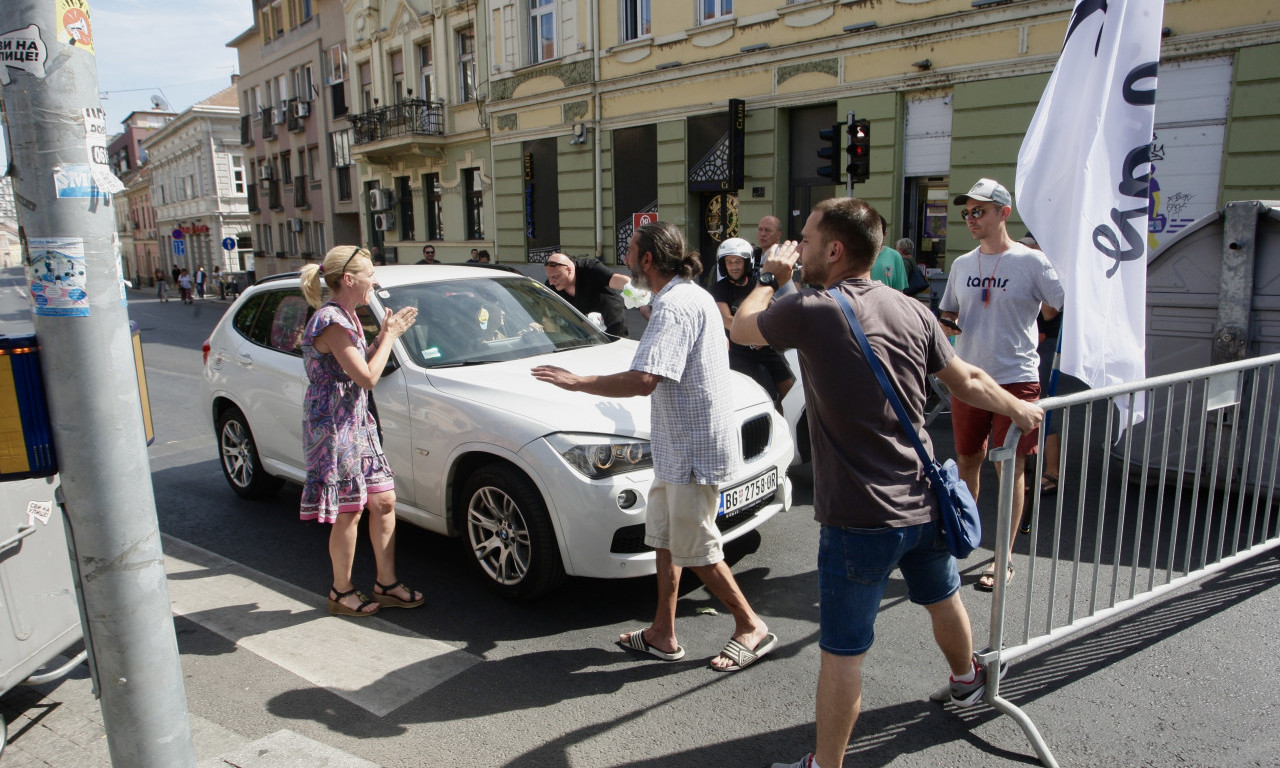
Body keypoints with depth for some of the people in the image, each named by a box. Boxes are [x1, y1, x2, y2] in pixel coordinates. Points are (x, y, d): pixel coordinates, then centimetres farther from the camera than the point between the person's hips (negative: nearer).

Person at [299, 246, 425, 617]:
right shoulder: (332, 322, -20)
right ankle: (342, 593, 20)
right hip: (334, 427, -10)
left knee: (384, 501, 11)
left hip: (357, 423, 10)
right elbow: (367, 378, -21)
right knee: (349, 512, 2)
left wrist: (384, 336, 2)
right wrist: (389, 337, -10)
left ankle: (387, 584, 23)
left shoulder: (346, 317, 11)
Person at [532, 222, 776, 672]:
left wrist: (577, 382, -24)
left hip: (693, 448, -11)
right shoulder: (692, 294, 14)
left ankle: (752, 628, 18)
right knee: (665, 535, 16)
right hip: (679, 446, 11)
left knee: (695, 550, 1)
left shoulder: (674, 306, -22)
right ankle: (662, 634, 27)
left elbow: (643, 381, -33)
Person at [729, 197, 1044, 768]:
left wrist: (770, 277, 17)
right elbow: (968, 383, 10)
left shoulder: (809, 311, -17)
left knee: (843, 652, 5)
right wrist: (1020, 410, 28)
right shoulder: (911, 310, 1)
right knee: (942, 598, 32)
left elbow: (741, 327, 1)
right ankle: (966, 680, 59)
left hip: (861, 518, -7)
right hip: (923, 502, 7)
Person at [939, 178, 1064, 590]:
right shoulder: (962, 264, 10)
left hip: (1015, 378, -4)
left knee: (1010, 467, 2)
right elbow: (947, 313, 18)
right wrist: (945, 322, 0)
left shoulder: (1031, 261, -5)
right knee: (967, 460, 14)